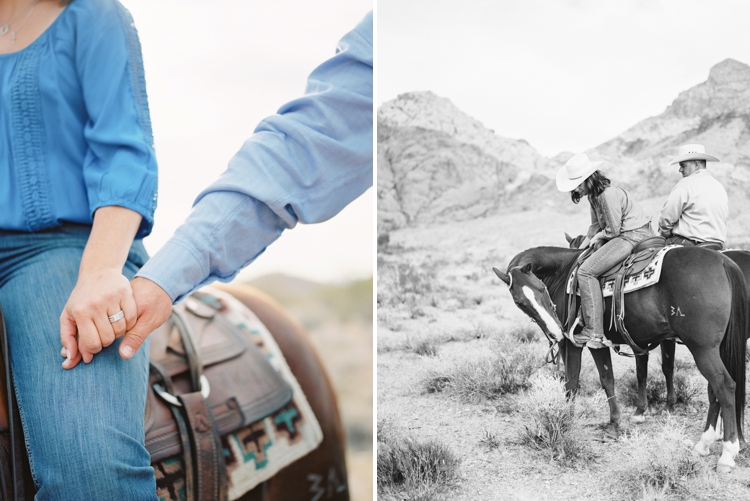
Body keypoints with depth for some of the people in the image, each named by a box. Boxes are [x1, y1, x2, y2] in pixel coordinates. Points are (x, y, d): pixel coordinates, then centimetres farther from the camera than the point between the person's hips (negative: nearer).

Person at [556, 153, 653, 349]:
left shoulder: (608, 194, -20)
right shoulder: (593, 195, 12)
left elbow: (613, 230, -16)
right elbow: (596, 226, 20)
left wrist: (597, 237, 1)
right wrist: (581, 248, 14)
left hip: (633, 236, -11)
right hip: (623, 236, 11)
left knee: (586, 271, -17)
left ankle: (594, 332, -20)